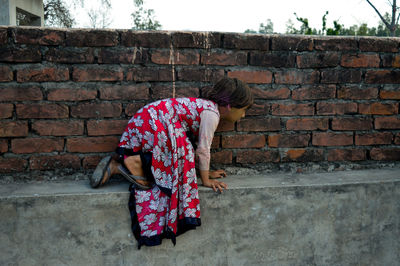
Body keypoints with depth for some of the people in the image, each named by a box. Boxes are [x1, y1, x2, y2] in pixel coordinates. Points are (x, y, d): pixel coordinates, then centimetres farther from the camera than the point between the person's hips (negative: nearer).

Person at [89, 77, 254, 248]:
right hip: (155, 125, -10)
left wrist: (206, 171, 21)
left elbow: (198, 144, 19)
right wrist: (205, 179, -1)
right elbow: (203, 149, -11)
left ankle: (115, 166, 5)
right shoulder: (211, 114, -14)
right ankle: (135, 161, -14)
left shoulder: (208, 106, 15)